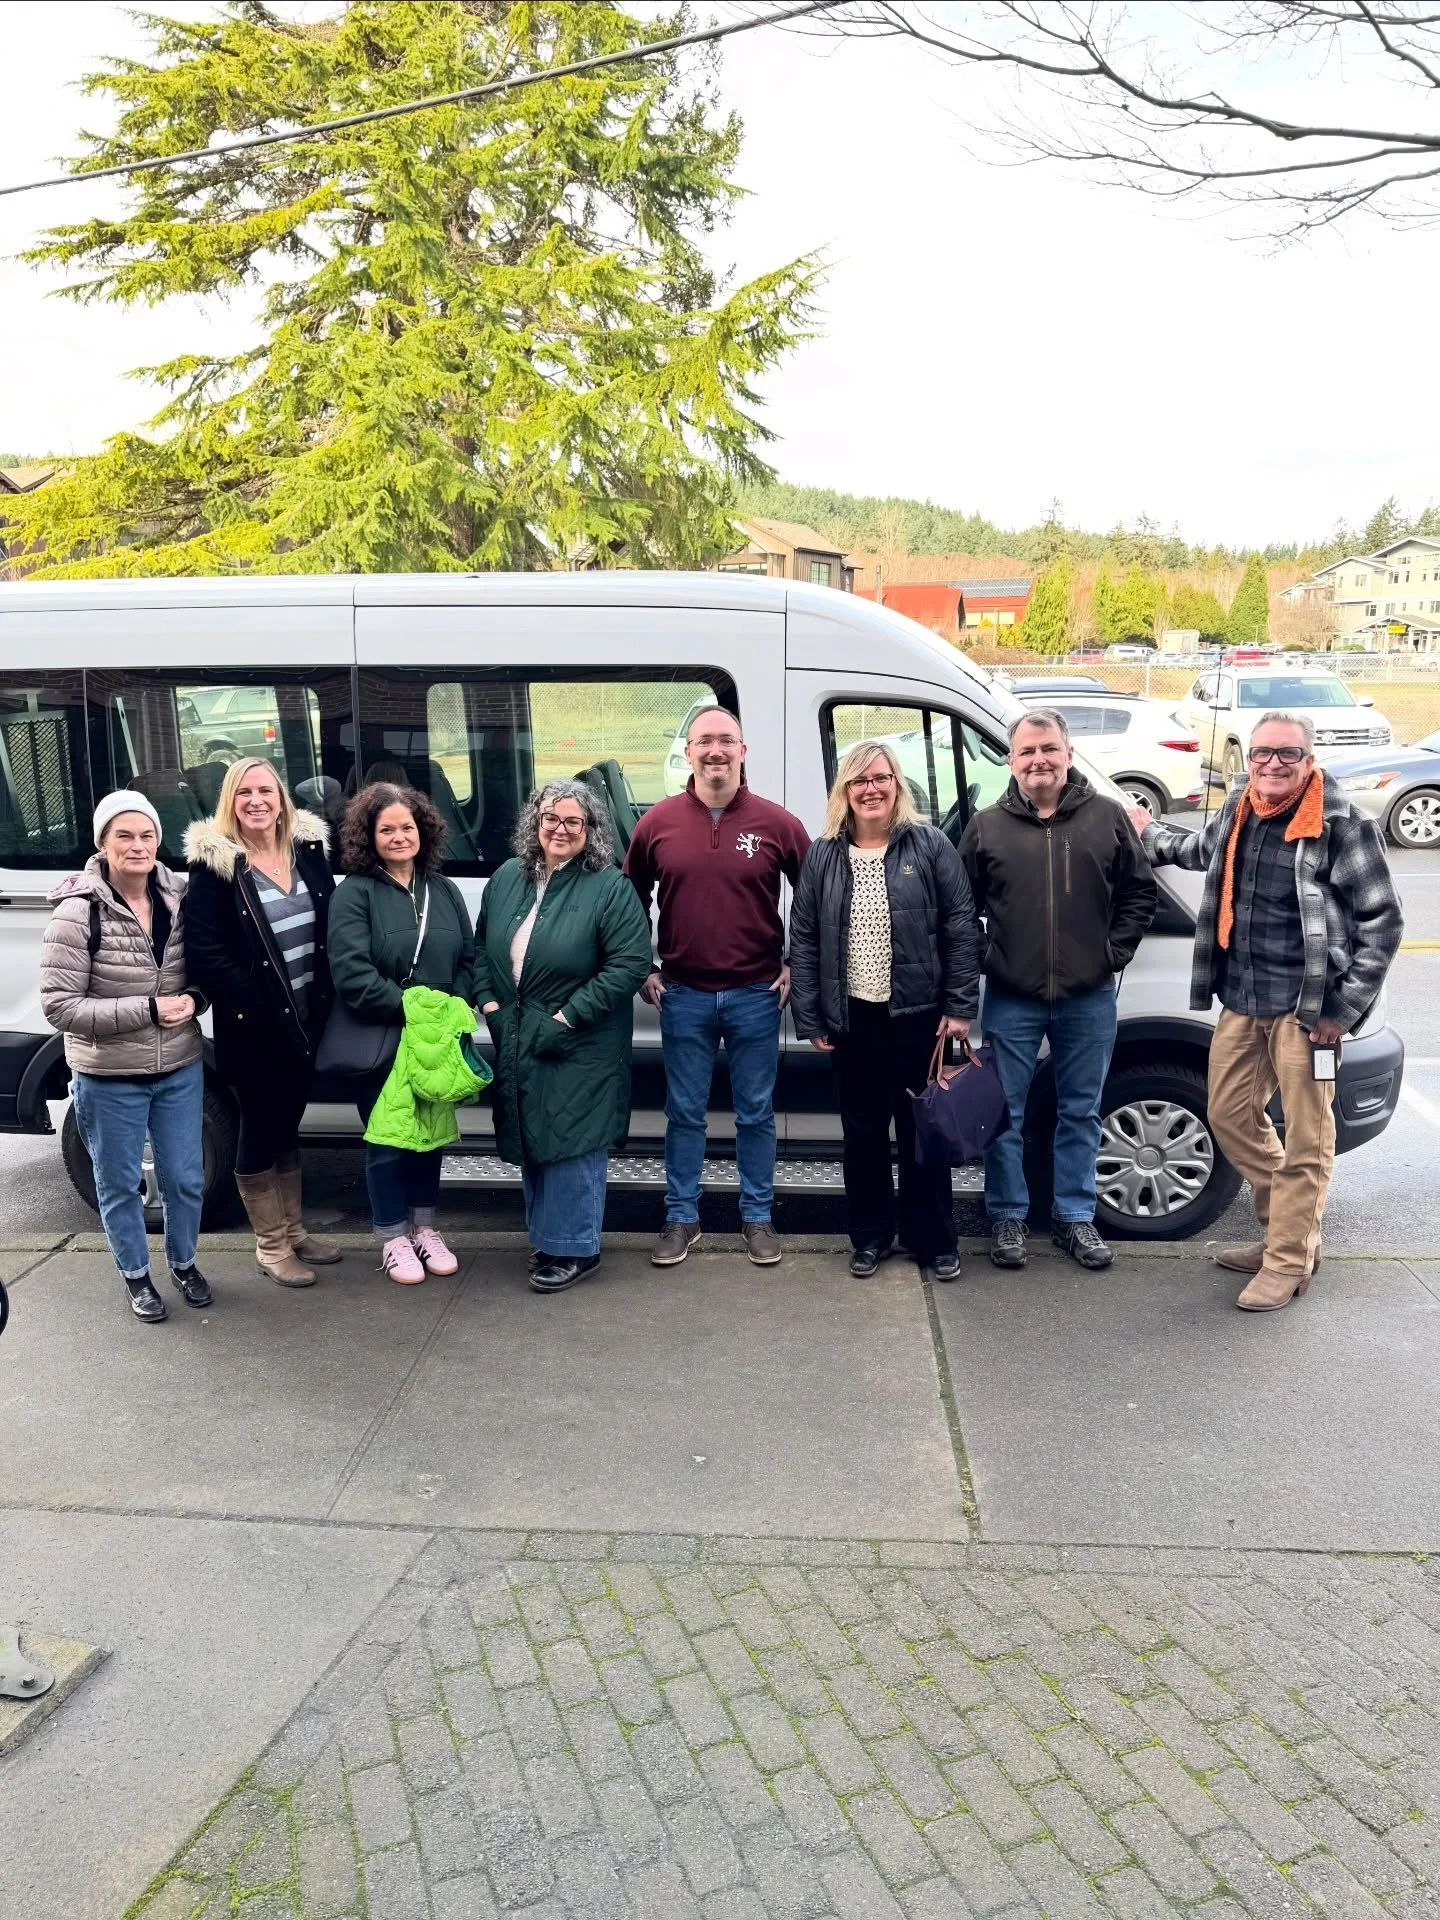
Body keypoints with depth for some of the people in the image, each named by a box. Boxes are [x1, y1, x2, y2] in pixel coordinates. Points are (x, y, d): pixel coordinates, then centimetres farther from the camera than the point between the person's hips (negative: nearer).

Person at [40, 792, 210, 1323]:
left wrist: (193, 999, -13)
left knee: (185, 1178, 15)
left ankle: (183, 1263, 39)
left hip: (180, 1070, 4)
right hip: (109, 1080, -3)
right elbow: (58, 1005, -18)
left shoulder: (178, 900, -3)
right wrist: (147, 1009, -24)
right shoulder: (78, 913, -17)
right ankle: (136, 1276, 35)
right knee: (119, 1183, 14)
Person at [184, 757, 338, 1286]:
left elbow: (330, 928, 10)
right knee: (258, 1130, 8)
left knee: (287, 1125, 19)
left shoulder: (308, 849, 4)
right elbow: (203, 951, -15)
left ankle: (295, 1230, 34)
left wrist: (325, 998, -1)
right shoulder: (214, 863, -11)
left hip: (305, 1019, 5)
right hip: (253, 1027, -5)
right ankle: (270, 1247, 22)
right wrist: (254, 1007, -18)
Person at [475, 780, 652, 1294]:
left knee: (570, 1146, -1)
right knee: (529, 1144, 14)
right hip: (516, 1044, 6)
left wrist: (567, 1018, -18)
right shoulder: (506, 880, 8)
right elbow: (482, 948, 16)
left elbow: (630, 964, -17)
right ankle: (547, 1238, 30)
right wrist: (488, 1001, 0)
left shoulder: (610, 887, -11)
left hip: (579, 1050, -6)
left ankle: (574, 1248, 15)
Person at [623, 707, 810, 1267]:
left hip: (756, 994, -1)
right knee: (684, 1114, 11)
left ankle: (757, 1218, 25)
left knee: (756, 1113, 10)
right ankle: (681, 1218, 24)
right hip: (682, 995, 1)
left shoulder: (776, 822, -3)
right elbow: (631, 900, 12)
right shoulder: (658, 822, 0)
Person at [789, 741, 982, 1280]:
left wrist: (960, 1006, -8)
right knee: (862, 1132, 12)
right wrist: (808, 1018, 0)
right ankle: (869, 1236, 27)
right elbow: (803, 941, 4)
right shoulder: (822, 856, 4)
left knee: (922, 1130, 8)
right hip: (852, 1018, 2)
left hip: (918, 1015, -2)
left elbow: (962, 929, -3)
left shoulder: (931, 847, -2)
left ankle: (933, 1241, 21)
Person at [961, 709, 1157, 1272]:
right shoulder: (987, 826, 1)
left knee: (1081, 1114, 11)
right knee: (1005, 1115, 7)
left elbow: (1141, 892, 7)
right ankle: (1008, 1218, 22)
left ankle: (1074, 1218, 25)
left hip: (1089, 998, 1)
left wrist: (1115, 952, -1)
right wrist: (982, 958, -2)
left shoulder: (1108, 818, 2)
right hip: (1012, 999, 0)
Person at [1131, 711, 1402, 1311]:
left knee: (1306, 1140, 3)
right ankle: (1285, 1228, 35)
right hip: (1241, 1002, 7)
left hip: (1305, 1007, -7)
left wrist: (1343, 1010, -13)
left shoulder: (1341, 826, -14)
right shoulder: (1239, 812, 5)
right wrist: (1149, 832, 38)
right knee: (1230, 1117, 16)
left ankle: (1287, 1260, 16)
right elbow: (1203, 851, 29)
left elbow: (1383, 921, -11)